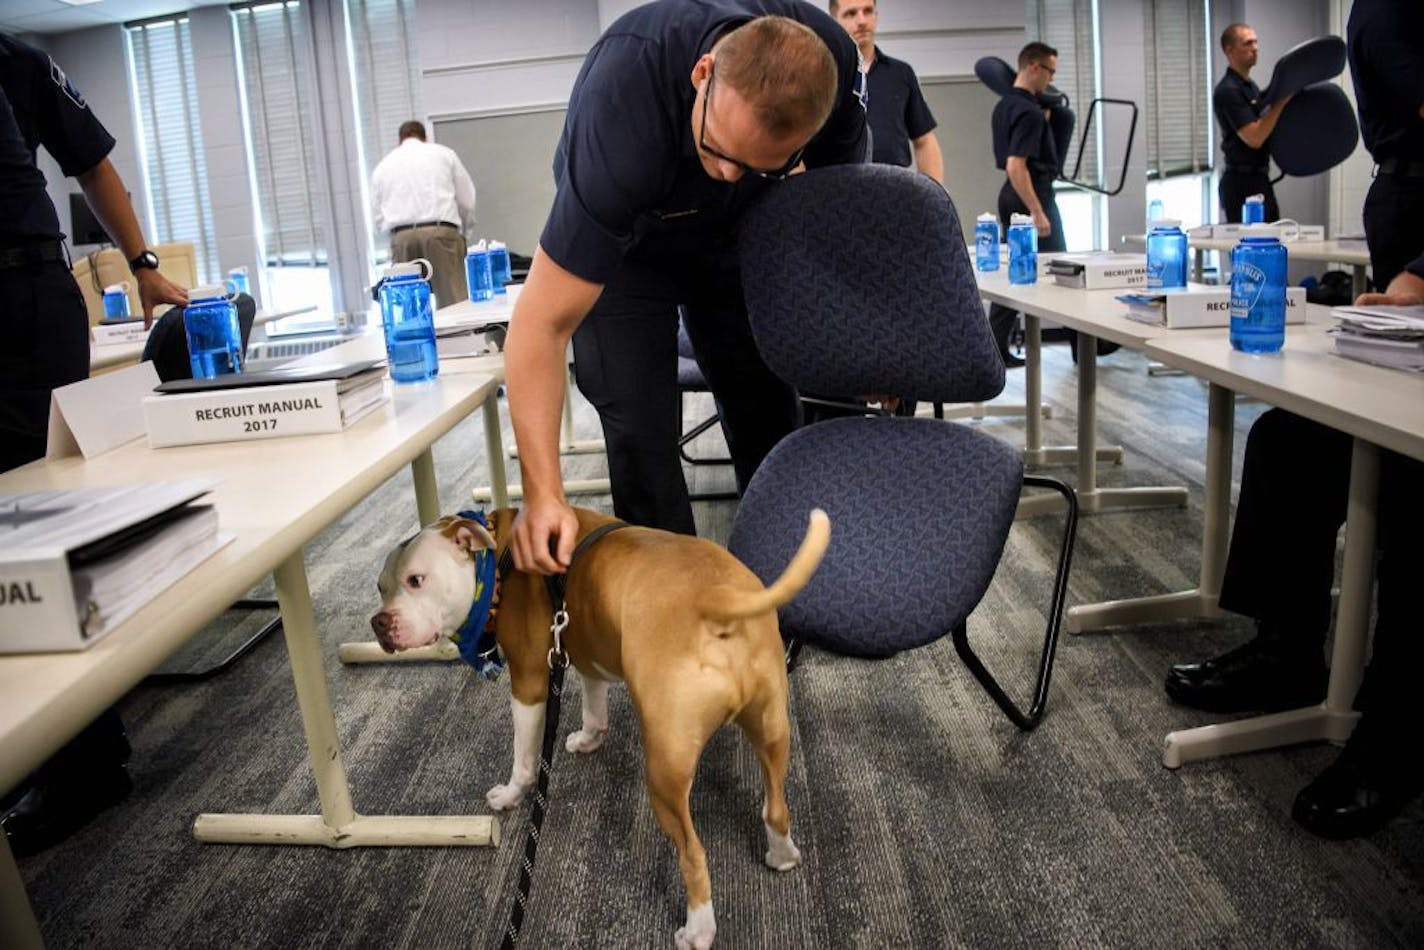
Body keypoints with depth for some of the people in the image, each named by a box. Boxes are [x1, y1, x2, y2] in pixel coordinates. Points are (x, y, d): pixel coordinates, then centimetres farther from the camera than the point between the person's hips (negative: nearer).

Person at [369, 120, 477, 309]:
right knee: (455, 302, -7)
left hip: (401, 237, 2)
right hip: (441, 231, -2)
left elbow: (378, 217, 16)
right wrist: (462, 229, 26)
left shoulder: (382, 166, 19)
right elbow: (467, 201, 11)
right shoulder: (443, 153, 15)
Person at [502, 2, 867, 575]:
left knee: (768, 414, 4)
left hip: (733, 231, 4)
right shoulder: (619, 103, -41)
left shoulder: (831, 62, -28)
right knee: (638, 425, -14)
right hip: (620, 239, -3)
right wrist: (543, 493, -44)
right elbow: (543, 323, -39)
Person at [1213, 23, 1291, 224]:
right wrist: (1280, 102, -20)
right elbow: (1254, 138, -22)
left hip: (1259, 180, 10)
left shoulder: (1251, 87, 16)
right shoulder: (1227, 91, -15)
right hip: (1242, 185, -10)